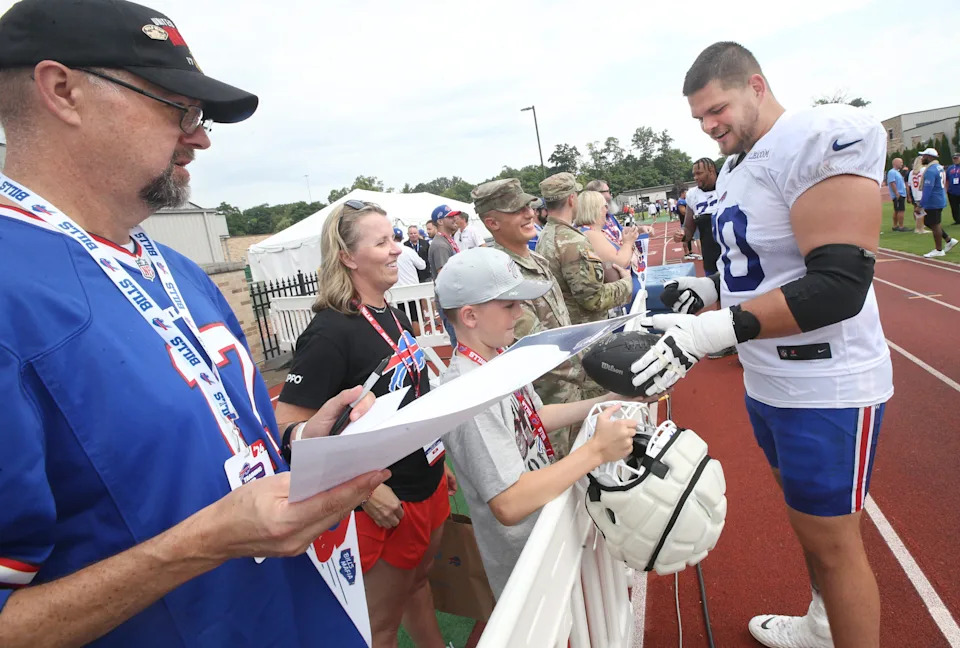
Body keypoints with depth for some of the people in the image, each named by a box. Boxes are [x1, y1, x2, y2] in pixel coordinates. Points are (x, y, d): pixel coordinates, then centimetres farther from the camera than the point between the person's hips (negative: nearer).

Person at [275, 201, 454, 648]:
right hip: (385, 502, -7)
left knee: (418, 581, 29)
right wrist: (363, 489, -25)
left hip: (428, 486, 8)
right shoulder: (330, 333, -23)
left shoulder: (394, 315, 4)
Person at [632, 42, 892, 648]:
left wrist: (711, 331, -33)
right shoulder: (736, 168, 8)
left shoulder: (822, 137, -19)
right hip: (767, 381, 9)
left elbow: (839, 284, -27)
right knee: (809, 519, 24)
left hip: (825, 387, -9)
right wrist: (711, 286, 1)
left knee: (832, 538, 6)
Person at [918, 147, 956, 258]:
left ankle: (939, 250, 8)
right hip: (940, 201, 10)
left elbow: (927, 189, -24)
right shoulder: (940, 167, 12)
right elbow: (943, 184, 20)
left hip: (933, 203, -10)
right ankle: (949, 240, 22)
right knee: (928, 222, 20)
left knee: (934, 225, -1)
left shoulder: (930, 170, -20)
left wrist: (921, 205, -21)